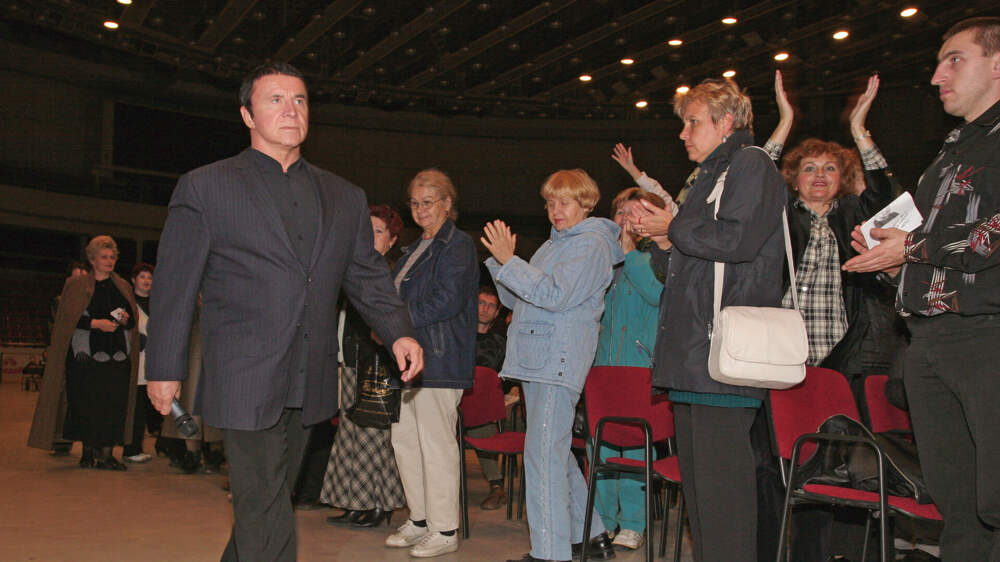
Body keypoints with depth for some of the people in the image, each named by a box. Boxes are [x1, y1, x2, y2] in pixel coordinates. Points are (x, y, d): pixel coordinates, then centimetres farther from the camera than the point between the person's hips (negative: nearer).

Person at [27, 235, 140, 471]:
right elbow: (67, 319, -2)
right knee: (86, 404, -2)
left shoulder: (122, 286, 17)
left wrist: (124, 319, -4)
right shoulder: (76, 285, 7)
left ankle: (106, 454, -1)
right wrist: (95, 323, -15)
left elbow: (133, 321, 18)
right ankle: (88, 452, 10)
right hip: (86, 354, -2)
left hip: (117, 355, 3)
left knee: (114, 404, -5)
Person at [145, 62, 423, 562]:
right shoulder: (204, 188, 2)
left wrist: (397, 332, -4)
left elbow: (368, 274, 12)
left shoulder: (345, 198, 13)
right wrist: (164, 368, -1)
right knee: (265, 507, -5)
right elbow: (175, 285, 1)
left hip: (309, 383, 5)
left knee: (269, 497, 16)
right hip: (244, 378, -5)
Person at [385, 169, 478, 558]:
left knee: (436, 443, -5)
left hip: (439, 359, -9)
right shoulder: (415, 249, 20)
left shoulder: (458, 245, -7)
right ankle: (419, 521, 24)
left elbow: (447, 301, -17)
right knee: (404, 439, 11)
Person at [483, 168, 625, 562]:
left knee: (543, 452, -12)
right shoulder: (552, 245, 23)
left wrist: (510, 261, -18)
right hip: (537, 359, 10)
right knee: (556, 451, 15)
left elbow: (556, 295, -18)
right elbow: (517, 299, 24)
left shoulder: (592, 244, -5)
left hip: (559, 360, -10)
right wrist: (500, 261, 9)